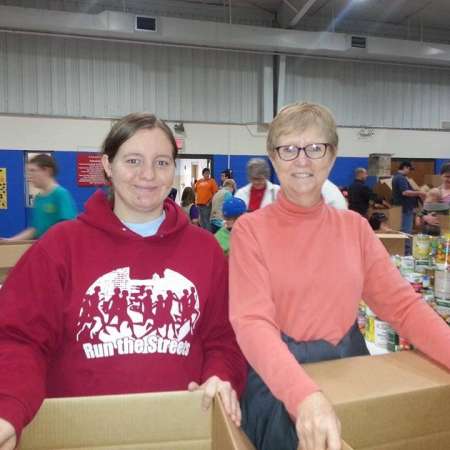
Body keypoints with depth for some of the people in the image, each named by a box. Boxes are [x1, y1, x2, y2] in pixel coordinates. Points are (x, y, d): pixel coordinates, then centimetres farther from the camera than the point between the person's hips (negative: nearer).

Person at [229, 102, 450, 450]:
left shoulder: (355, 227, 4)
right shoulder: (251, 229, -7)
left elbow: (403, 304, -1)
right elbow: (252, 321, -18)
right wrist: (304, 394, -32)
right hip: (278, 381, -2)